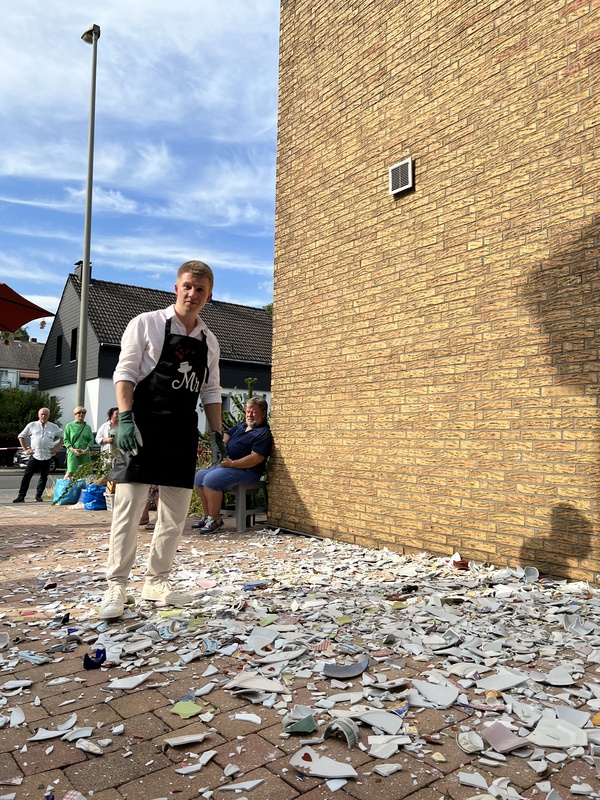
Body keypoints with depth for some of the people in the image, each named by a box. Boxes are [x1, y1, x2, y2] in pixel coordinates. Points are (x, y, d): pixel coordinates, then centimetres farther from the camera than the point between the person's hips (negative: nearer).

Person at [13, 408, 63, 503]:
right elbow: (21, 436, 14)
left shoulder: (54, 427, 9)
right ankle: (21, 496, 0)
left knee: (44, 477, 6)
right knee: (26, 476, -4)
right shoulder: (32, 425, 7)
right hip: (34, 455, -1)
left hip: (47, 456, 1)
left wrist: (56, 447, 5)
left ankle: (38, 495, 19)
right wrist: (25, 448, 5)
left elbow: (62, 437, 17)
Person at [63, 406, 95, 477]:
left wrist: (86, 450, -8)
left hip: (85, 454, 3)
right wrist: (73, 449, -12)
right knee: (70, 472, -13)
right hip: (73, 453, -3)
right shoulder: (69, 426, 7)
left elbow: (91, 440, 9)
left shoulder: (88, 427, 15)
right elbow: (66, 440, 2)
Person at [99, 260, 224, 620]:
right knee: (129, 508, -5)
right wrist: (126, 418, -17)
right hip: (144, 427, -5)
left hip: (183, 434, 5)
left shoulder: (209, 341, 13)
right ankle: (117, 587, 7)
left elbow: (211, 391, 17)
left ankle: (157, 581, 22)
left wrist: (217, 432, 10)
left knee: (176, 514, 8)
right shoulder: (147, 324, 0)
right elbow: (125, 372, -5)